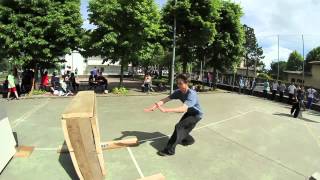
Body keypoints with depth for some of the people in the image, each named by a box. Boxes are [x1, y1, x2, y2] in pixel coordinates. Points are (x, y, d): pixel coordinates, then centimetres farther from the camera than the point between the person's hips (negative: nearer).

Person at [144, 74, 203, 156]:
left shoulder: (192, 94, -36)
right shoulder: (178, 92, -16)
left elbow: (183, 109, -49)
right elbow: (165, 99, -25)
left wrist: (166, 110, -59)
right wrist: (153, 106, -41)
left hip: (196, 114, -7)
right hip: (188, 113, 7)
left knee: (179, 127, -21)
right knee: (182, 130, 11)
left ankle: (169, 150, -12)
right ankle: (189, 140, 42)